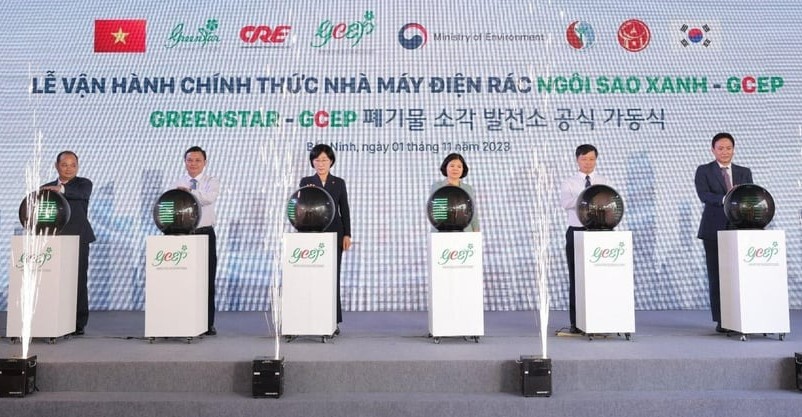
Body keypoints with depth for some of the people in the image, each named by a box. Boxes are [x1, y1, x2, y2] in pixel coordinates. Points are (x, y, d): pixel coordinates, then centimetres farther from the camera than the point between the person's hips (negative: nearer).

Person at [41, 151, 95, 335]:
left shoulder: (83, 183, 6)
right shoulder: (47, 188, 17)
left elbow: (83, 193, -18)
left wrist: (61, 189, -33)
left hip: (78, 239, -3)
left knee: (79, 282, -3)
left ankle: (79, 324, 2)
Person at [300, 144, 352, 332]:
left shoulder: (339, 183, 8)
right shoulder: (306, 182, 7)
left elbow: (344, 210, 7)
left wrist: (347, 235, 0)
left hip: (334, 233, 0)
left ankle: (333, 320, 6)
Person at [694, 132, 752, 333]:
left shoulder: (744, 172, 15)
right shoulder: (704, 171, 5)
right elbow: (704, 195, -11)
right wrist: (725, 199, -27)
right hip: (714, 228, -2)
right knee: (716, 274, 0)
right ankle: (721, 320, 6)